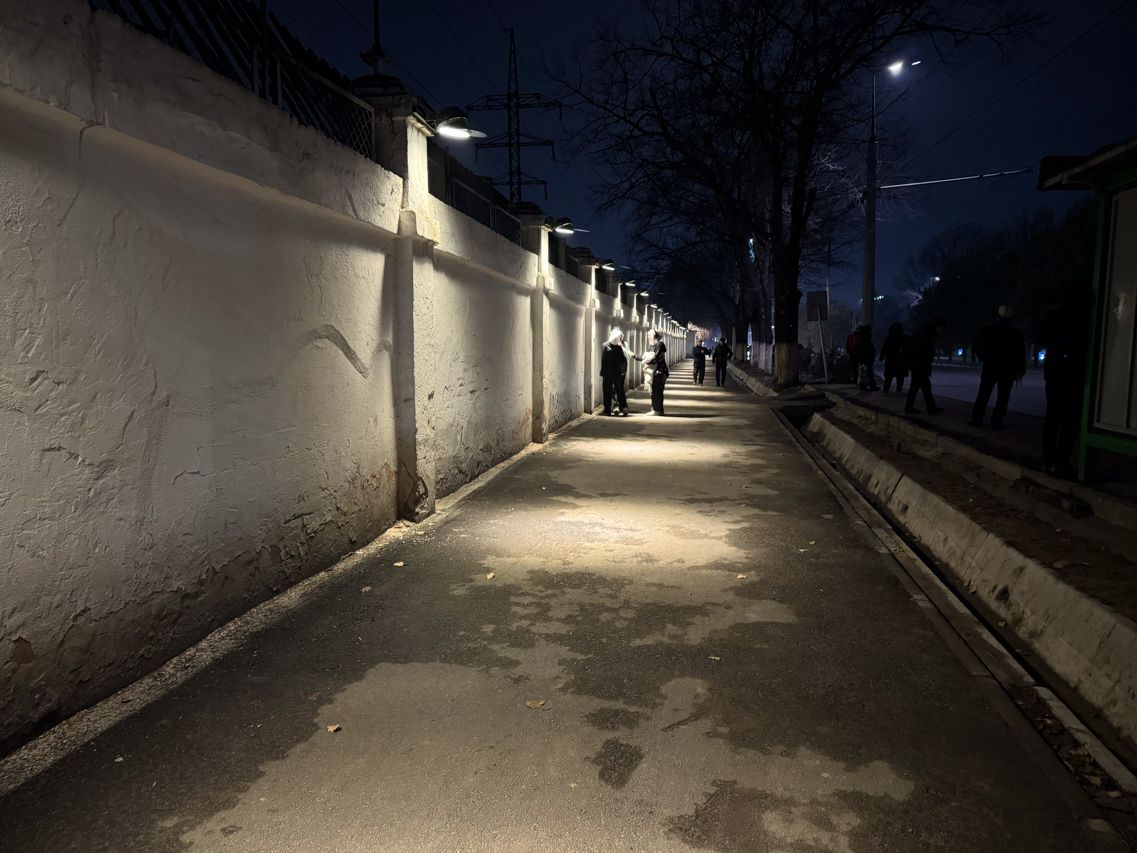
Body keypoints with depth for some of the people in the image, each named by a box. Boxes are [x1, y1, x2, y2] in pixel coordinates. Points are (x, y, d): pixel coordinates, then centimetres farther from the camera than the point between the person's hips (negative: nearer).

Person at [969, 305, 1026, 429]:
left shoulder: (986, 330, 0)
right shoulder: (1016, 334, -1)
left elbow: (975, 348, 2)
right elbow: (1021, 354, -1)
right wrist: (1020, 372, 4)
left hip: (989, 369, 1)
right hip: (1007, 371, -1)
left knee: (983, 396, 7)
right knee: (1002, 398, 2)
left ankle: (976, 419, 3)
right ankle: (996, 422, -3)